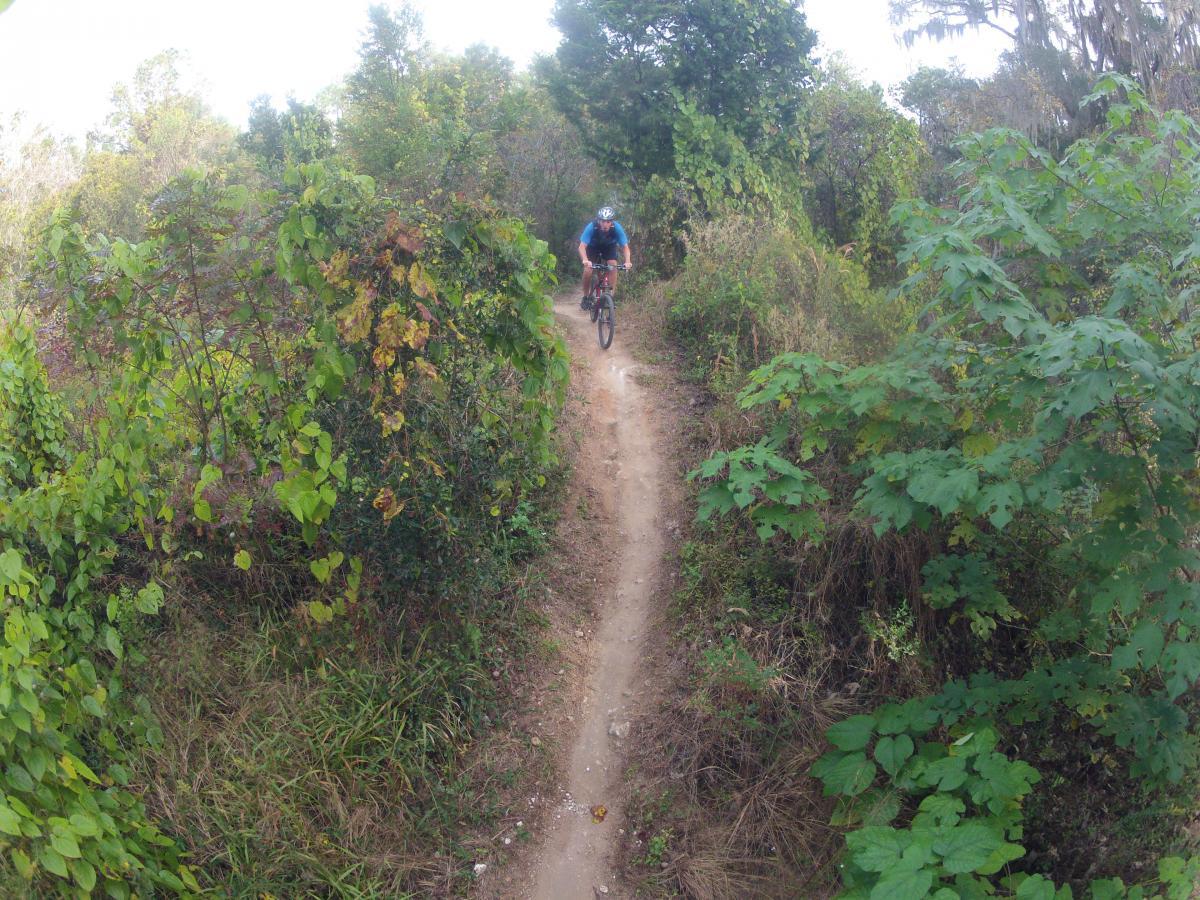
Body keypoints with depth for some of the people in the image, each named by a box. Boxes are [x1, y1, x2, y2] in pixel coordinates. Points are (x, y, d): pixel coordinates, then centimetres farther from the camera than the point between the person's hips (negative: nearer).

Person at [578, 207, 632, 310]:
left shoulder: (617, 228, -32)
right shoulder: (592, 227, -36)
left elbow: (625, 246, -30)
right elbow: (582, 246, -41)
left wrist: (627, 261, -48)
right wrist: (585, 260, -60)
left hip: (609, 247, 1)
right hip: (592, 247, -1)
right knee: (588, 269, -19)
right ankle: (585, 297, 0)